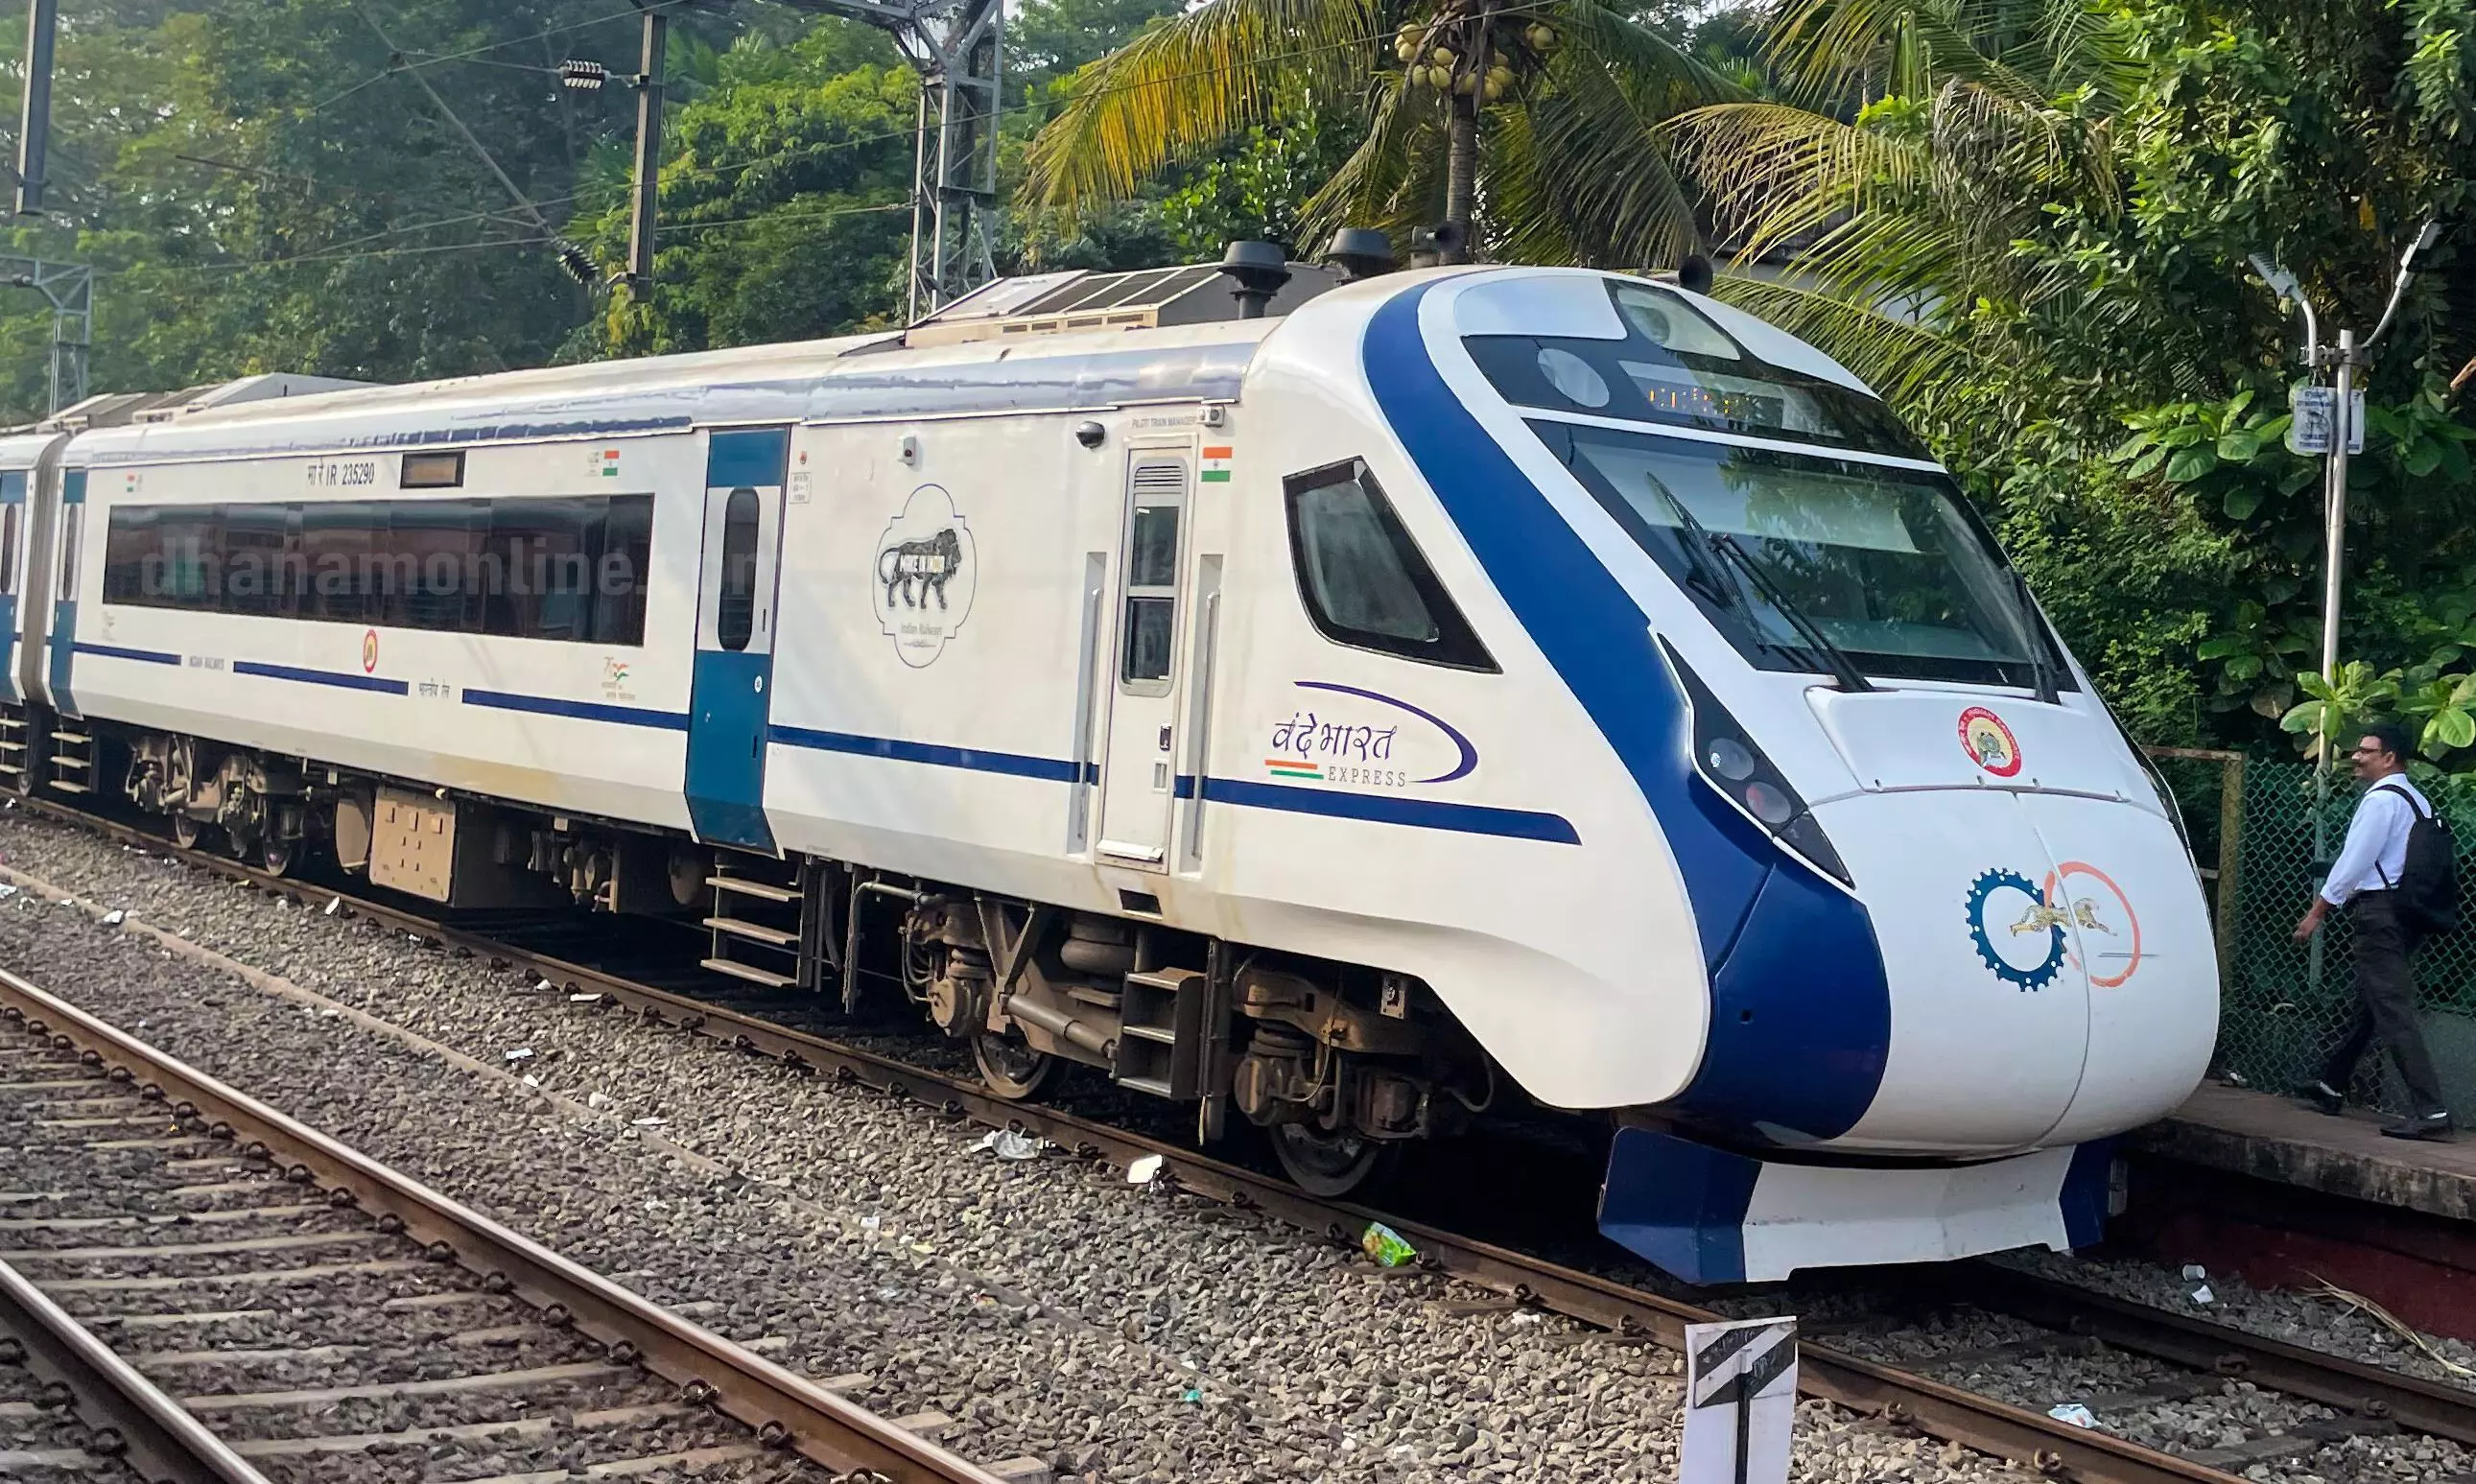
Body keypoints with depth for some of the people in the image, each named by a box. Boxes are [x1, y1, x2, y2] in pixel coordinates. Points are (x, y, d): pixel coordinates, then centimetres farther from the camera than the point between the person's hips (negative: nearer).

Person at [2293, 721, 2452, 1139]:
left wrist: (2318, 911, -7)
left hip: (2378, 912, -10)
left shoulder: (2380, 799, -14)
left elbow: (2354, 861, -15)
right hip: (2405, 909, 10)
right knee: (2367, 1005, 20)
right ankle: (2331, 1086, 35)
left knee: (2393, 1012, -13)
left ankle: (2430, 1112, -19)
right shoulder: (2417, 801, 15)